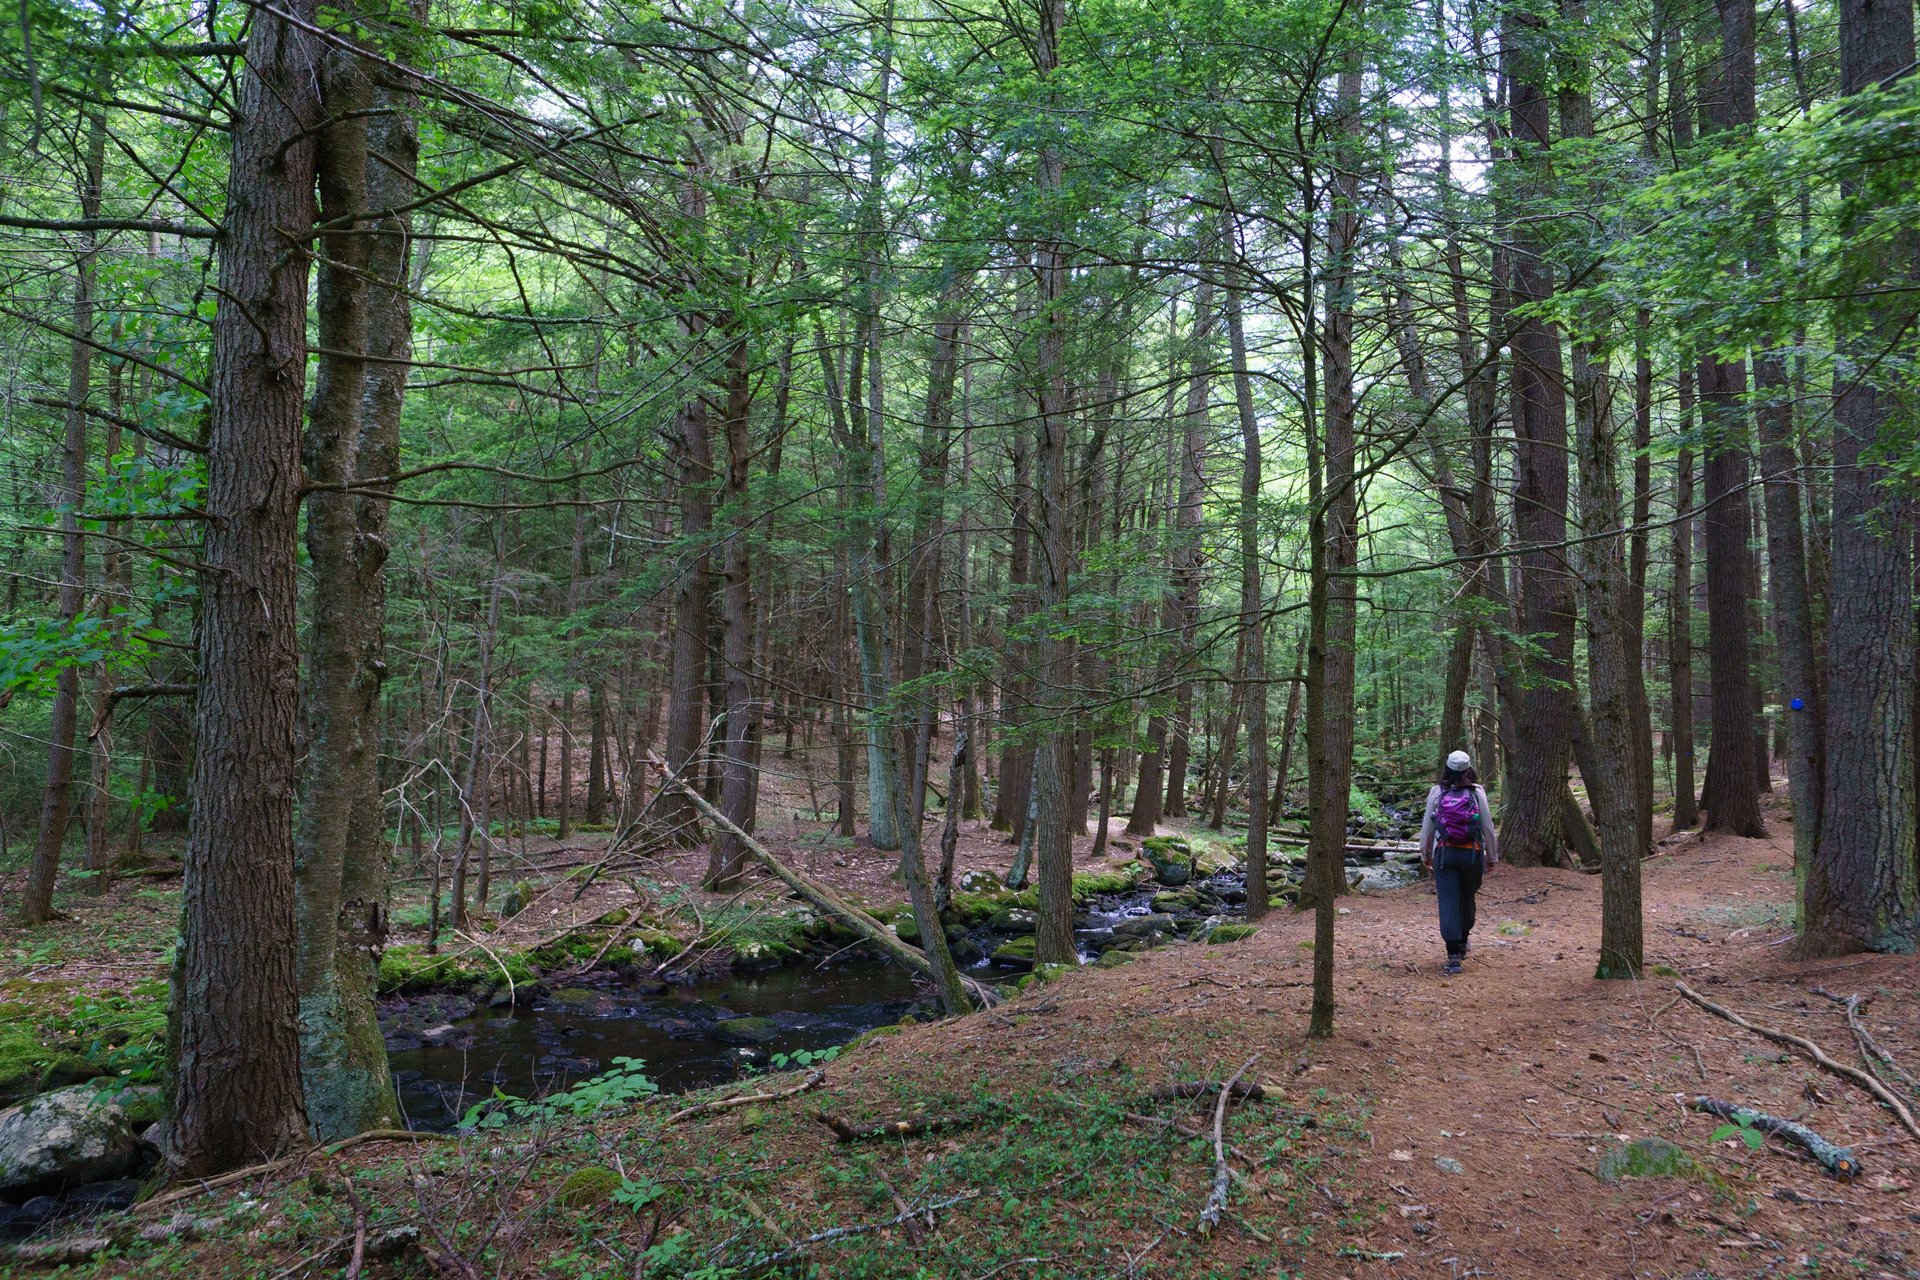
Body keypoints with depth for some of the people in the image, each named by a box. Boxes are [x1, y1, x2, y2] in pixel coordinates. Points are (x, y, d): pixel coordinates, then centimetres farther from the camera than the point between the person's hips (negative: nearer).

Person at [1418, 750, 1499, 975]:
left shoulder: (1436, 792, 0)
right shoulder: (1477, 792, -2)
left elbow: (1427, 826, 4)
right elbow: (1488, 827, 1)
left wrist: (1425, 854, 16)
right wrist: (1492, 855, 13)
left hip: (1444, 853, 0)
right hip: (1472, 853, 1)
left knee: (1448, 901, -2)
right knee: (1467, 898, 19)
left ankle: (1453, 954, -9)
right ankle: (1462, 943, 35)